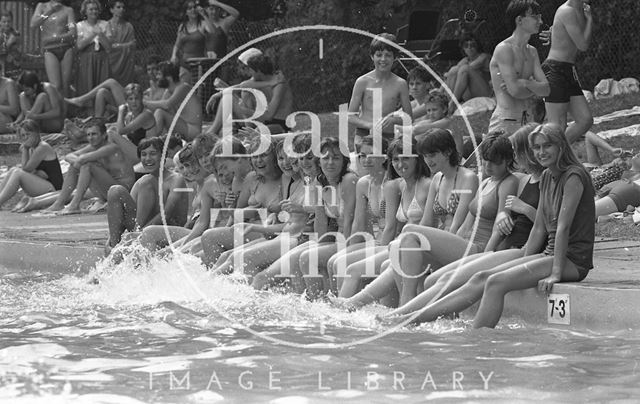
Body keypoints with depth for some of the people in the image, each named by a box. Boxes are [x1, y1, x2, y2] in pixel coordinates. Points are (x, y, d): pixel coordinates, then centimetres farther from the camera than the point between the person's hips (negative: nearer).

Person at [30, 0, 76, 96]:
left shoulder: (68, 10, 10)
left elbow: (73, 32, -2)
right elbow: (33, 24, 0)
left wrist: (58, 37, -17)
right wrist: (49, 11, -2)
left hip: (66, 49, 1)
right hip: (49, 49, -1)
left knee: (65, 86, -5)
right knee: (56, 86, -16)